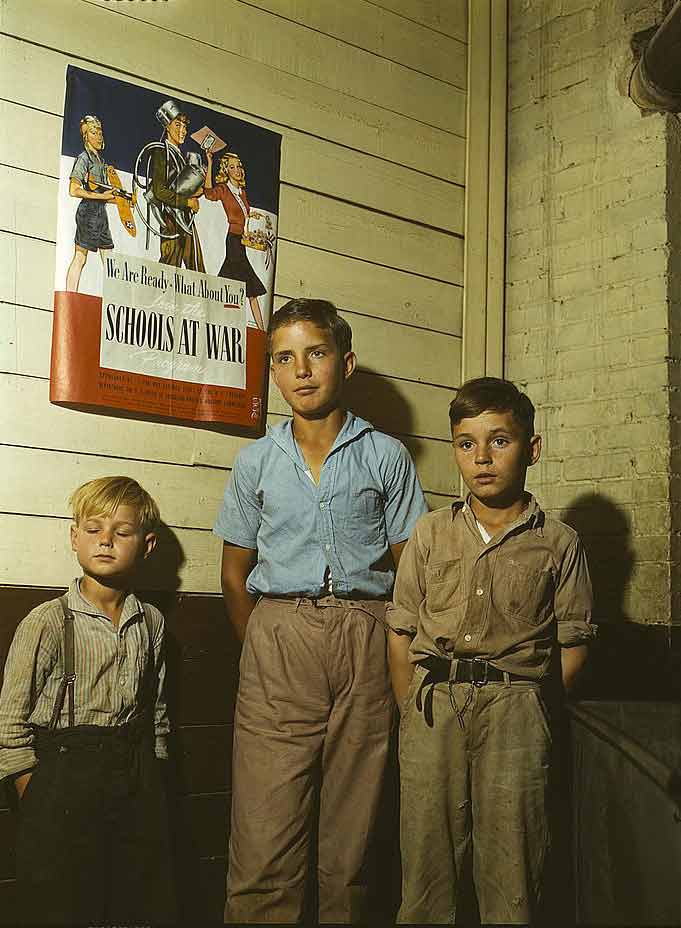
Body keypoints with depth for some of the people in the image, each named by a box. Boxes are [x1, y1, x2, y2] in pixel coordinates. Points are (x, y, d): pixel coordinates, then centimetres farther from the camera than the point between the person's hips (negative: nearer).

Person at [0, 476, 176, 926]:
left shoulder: (151, 623, 5)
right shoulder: (48, 622, -8)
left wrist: (151, 782, 11)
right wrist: (39, 803, -7)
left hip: (138, 782, 4)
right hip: (64, 777, -4)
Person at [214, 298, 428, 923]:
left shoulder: (386, 456, 9)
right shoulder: (255, 462, 13)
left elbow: (409, 566, 8)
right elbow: (235, 572, 16)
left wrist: (389, 656, 0)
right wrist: (262, 648, 5)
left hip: (365, 641, 0)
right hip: (277, 637, 1)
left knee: (351, 834, 5)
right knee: (264, 845, -5)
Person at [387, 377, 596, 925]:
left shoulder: (559, 542, 4)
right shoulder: (431, 533, 9)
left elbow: (573, 644, 5)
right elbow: (401, 633, 9)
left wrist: (523, 707, -2)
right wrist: (412, 710, 2)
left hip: (515, 711, -1)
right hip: (432, 705, 2)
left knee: (511, 865, 3)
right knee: (427, 856, 6)